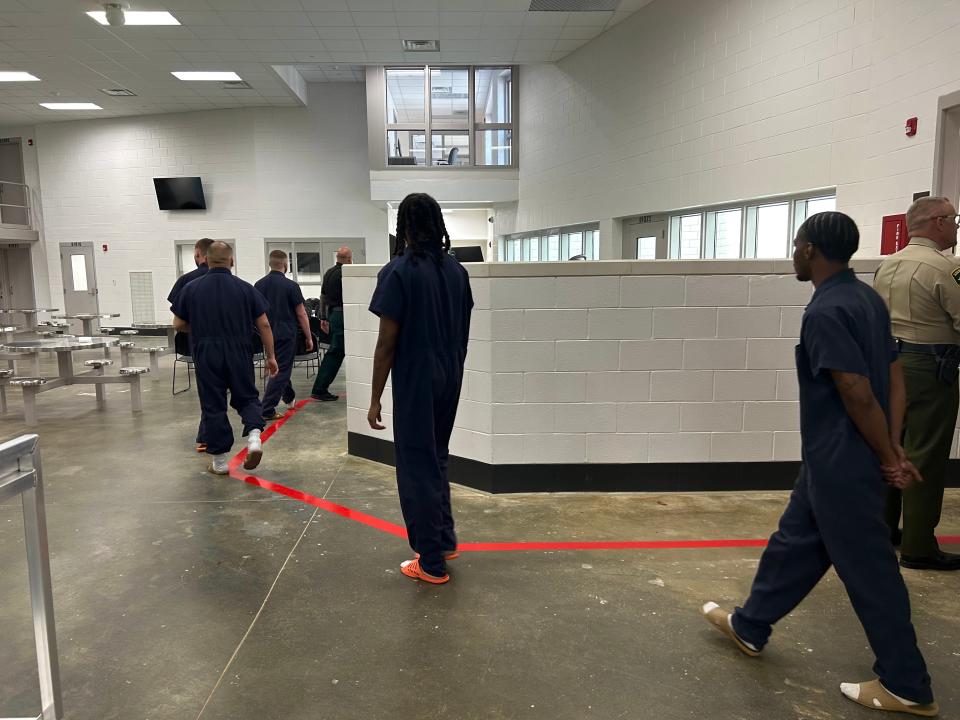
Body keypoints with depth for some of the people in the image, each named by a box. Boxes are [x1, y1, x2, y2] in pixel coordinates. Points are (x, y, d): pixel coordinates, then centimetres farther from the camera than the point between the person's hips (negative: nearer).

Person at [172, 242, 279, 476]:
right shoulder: (245, 288, -2)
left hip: (206, 355, 0)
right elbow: (264, 324, -3)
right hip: (240, 355, 0)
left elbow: (178, 324, 7)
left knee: (213, 405, 8)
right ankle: (254, 436, -10)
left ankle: (219, 461, 13)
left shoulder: (191, 289, 0)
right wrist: (270, 356, 4)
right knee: (246, 397, 16)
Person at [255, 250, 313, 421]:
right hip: (286, 333, -6)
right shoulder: (290, 285, -13)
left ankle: (289, 396, 41)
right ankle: (267, 410, -5)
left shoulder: (259, 285, 2)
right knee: (281, 371, -2)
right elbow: (301, 314, -11)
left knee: (277, 367, 25)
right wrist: (309, 337, -4)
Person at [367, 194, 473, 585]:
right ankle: (445, 540, 31)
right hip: (449, 381, 7)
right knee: (437, 460, 22)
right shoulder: (457, 270, 6)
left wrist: (375, 399, -8)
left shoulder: (398, 272, -14)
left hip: (415, 384, -7)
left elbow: (387, 343, -15)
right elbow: (463, 335, 11)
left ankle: (431, 562, 13)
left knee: (417, 468, 4)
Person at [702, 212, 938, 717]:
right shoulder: (866, 298, 8)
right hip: (834, 461, 10)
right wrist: (895, 448, 7)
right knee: (795, 542, 19)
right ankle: (749, 627, 35)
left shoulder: (824, 312, -22)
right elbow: (895, 377, 9)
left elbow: (859, 395, -23)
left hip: (841, 464, -10)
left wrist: (887, 459, -11)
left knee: (867, 568, 4)